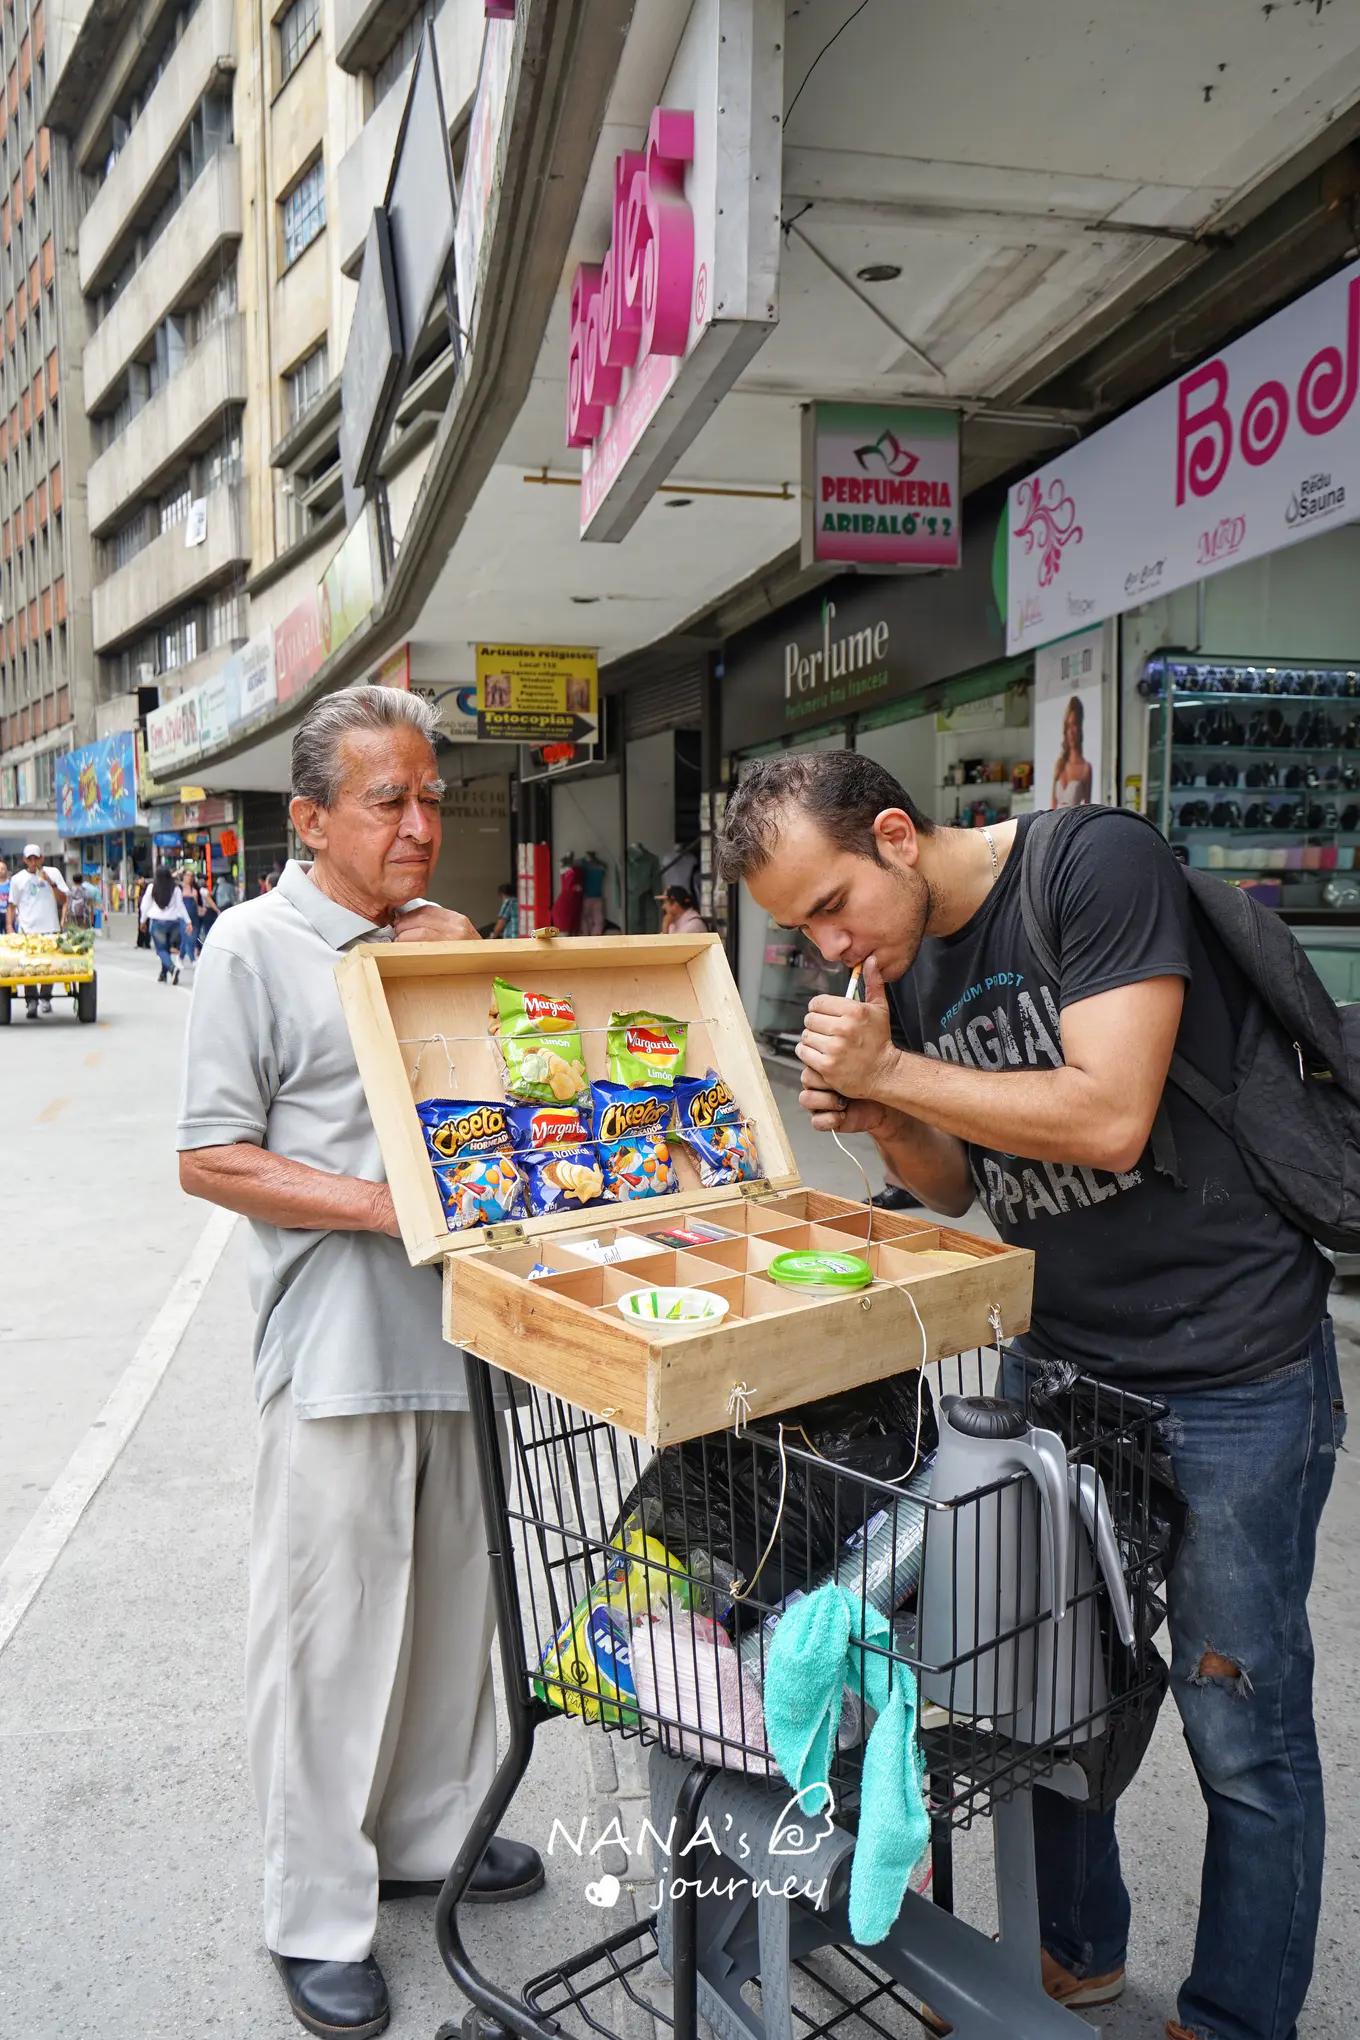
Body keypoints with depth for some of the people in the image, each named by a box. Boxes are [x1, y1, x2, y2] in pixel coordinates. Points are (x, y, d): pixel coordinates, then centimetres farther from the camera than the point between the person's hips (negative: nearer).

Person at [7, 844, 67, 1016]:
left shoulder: (53, 873, 5)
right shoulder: (17, 879, 7)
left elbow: (63, 900, 2)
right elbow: (11, 906, 11)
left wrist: (51, 883, -11)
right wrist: (9, 927, 0)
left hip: (50, 929, 0)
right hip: (27, 930, 0)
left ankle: (45, 998, 20)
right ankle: (31, 1002, -6)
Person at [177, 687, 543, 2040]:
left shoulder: (444, 936, 11)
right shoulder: (256, 946, -7)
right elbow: (210, 1158, -10)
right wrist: (381, 1206, -19)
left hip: (458, 1326, 6)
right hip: (337, 1346, -6)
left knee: (453, 1598, 18)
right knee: (328, 1630, 5)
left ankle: (434, 1832, 40)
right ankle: (317, 1915, 25)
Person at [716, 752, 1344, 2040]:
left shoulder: (1098, 866, -18)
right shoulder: (898, 969, 3)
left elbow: (1109, 1117, -26)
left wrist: (897, 1073, -20)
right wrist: (877, 1118, -10)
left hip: (1228, 1368, -6)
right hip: (1050, 1357, 7)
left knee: (1243, 1733, 7)